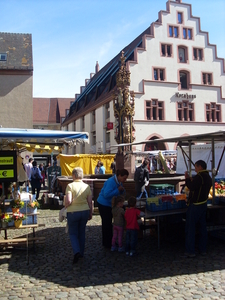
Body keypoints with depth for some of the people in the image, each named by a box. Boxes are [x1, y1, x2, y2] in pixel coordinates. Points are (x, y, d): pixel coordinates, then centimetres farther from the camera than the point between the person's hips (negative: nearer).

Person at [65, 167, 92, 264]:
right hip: (85, 211, 4)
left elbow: (68, 201, -22)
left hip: (73, 212, -4)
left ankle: (76, 252, -10)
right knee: (82, 232, 19)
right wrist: (90, 213, 13)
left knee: (73, 233, 10)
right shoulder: (86, 186, -1)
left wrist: (65, 206, 0)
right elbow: (90, 202, 1)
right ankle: (81, 253, 28)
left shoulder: (70, 186, -14)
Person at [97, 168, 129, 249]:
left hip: (111, 204, 9)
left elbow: (121, 193, 13)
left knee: (109, 223, 15)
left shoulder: (119, 182, 3)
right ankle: (107, 244, 11)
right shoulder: (111, 182, -25)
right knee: (106, 223, -1)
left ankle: (110, 242, 25)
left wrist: (122, 190, -10)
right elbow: (106, 194, -33)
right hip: (104, 204, -9)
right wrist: (117, 190, -28)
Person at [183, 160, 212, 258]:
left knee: (190, 228, -1)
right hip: (203, 204, 9)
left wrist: (187, 179, -12)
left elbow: (191, 187, -25)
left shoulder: (199, 177, -20)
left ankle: (190, 251, 3)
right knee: (202, 227, 15)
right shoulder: (208, 177, 10)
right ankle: (203, 249, 23)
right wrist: (192, 181, 11)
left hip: (195, 205, -9)